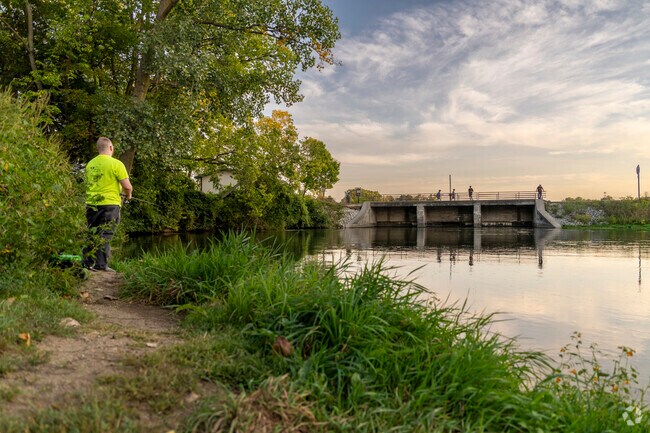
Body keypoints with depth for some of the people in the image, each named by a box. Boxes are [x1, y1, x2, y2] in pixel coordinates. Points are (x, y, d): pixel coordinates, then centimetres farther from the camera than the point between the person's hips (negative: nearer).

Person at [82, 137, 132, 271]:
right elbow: (127, 186, -12)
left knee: (92, 235, 14)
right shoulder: (116, 163, -9)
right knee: (105, 235, 0)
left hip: (91, 204, 6)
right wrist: (128, 195, 9)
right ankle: (101, 265, 0)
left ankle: (88, 263, 17)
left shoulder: (90, 164, 9)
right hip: (109, 204, -6)